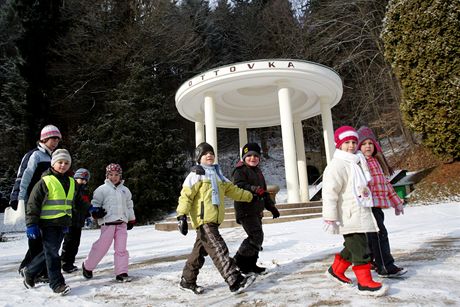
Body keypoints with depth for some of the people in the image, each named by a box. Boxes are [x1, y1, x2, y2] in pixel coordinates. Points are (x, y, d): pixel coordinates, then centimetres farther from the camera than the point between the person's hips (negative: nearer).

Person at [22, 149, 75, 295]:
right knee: (51, 252, -2)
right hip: (48, 223, -7)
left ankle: (29, 271, 36)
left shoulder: (71, 183, 10)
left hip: (62, 224, 7)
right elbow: (33, 204, -9)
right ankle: (57, 283, 6)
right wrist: (31, 224, -13)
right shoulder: (45, 181, -9)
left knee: (51, 251, 15)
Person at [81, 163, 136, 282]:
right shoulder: (102, 189, 3)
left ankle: (121, 273, 7)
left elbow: (129, 206, 22)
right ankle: (87, 266, 21)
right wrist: (96, 212, -15)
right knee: (101, 247, -2)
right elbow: (94, 203, 4)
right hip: (108, 222, -3)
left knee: (121, 249, 2)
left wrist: (131, 220, 21)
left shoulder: (125, 190, 16)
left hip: (122, 223, 4)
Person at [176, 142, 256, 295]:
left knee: (200, 251, 15)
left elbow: (232, 189, 24)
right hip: (203, 220, -8)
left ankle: (187, 281, 28)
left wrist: (250, 196, 22)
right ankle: (235, 281, -13)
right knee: (219, 250, -12)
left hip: (214, 219, 9)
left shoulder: (217, 174, 19)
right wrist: (181, 216, -20)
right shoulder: (196, 174, -5)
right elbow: (186, 195, -12)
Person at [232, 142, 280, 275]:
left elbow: (264, 192, 28)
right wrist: (254, 189, -36)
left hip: (256, 210, 9)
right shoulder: (240, 170, -6)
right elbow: (239, 186, -23)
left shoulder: (258, 172, 22)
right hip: (245, 210, -9)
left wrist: (271, 206, 24)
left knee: (256, 237, 11)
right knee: (256, 236, -15)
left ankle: (250, 264, 23)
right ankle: (239, 261, -2)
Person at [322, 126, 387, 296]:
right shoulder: (337, 165, -15)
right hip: (348, 217, -10)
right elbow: (330, 192, -20)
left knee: (353, 246, 17)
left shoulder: (358, 162, 16)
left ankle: (336, 270, 33)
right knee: (360, 248, -7)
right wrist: (330, 217, -23)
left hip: (360, 214, 10)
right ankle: (365, 283, 3)